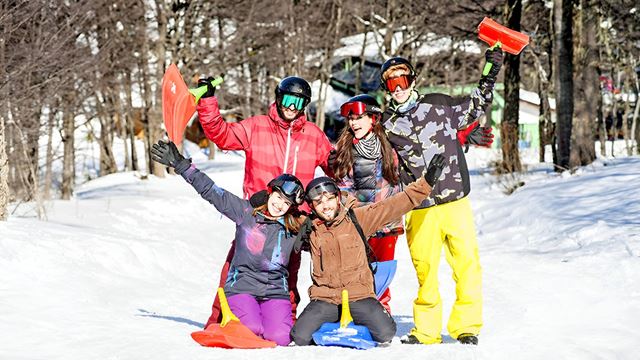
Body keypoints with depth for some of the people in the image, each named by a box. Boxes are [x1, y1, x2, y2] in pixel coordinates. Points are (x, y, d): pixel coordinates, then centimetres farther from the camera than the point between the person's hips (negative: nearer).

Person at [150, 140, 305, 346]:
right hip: (242, 285, -2)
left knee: (279, 337, -22)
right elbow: (210, 190, 1)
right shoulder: (246, 211, 1)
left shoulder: (295, 229, 5)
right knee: (252, 331, -28)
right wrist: (179, 163, -1)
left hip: (275, 291, 2)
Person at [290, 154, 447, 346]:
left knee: (385, 333, -21)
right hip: (324, 298, 1)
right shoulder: (309, 228, 5)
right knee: (300, 337, -21)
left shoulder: (357, 218, 1)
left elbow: (394, 205, -1)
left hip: (359, 295, -1)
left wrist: (427, 181, -6)